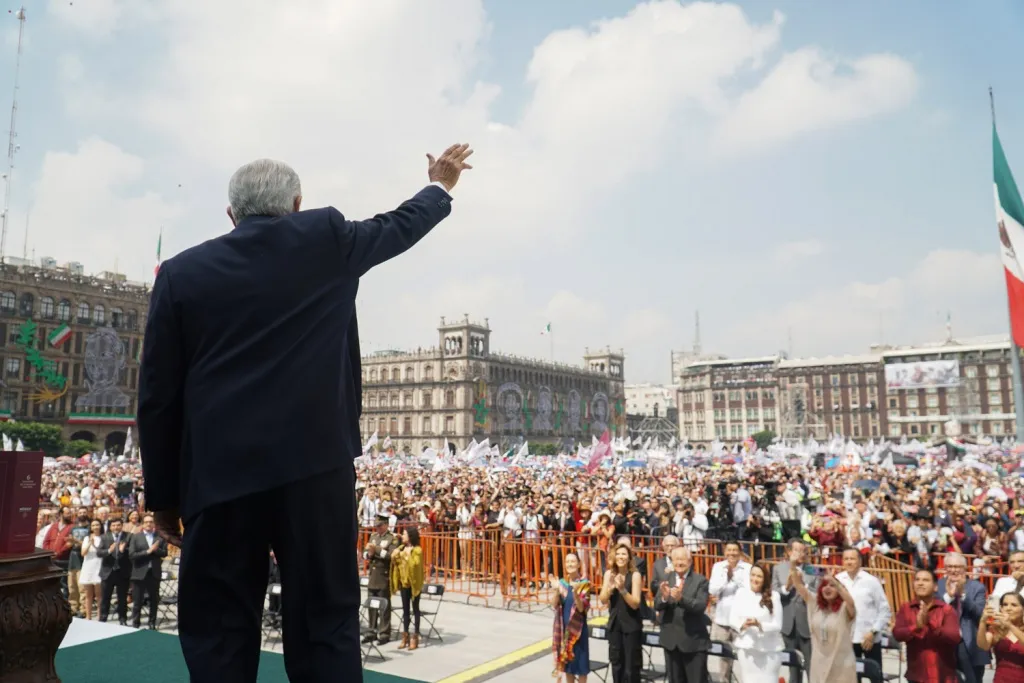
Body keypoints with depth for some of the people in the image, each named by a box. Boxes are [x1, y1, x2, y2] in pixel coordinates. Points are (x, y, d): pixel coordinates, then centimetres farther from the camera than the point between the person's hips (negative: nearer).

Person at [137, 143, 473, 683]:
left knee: (217, 637, 10)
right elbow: (399, 226, 23)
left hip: (219, 477, 1)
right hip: (315, 467, 0)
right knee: (325, 626, 7)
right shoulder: (326, 237, 4)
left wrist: (163, 495, 13)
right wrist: (440, 187, 43)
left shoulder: (182, 273, 6)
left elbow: (157, 396, 6)